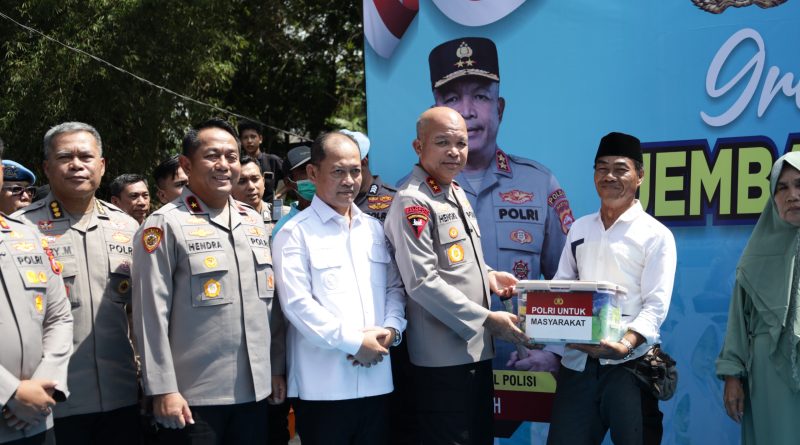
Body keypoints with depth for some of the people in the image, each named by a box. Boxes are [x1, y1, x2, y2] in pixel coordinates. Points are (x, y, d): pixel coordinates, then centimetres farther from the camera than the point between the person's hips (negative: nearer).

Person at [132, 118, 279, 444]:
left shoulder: (255, 222, 11)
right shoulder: (166, 224, -8)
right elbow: (151, 315, -11)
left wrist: (276, 369, 13)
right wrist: (163, 390, -14)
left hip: (255, 392, 6)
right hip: (193, 398, -5)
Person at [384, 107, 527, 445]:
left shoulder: (457, 193, 13)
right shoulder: (411, 203, -16)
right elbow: (423, 282, -23)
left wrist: (488, 277, 5)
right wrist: (487, 319, -21)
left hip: (476, 348, 9)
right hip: (443, 356, -9)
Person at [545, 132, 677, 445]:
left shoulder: (656, 235, -2)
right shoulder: (579, 229, 14)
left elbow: (656, 306, -9)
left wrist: (626, 344, -26)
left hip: (629, 363, -4)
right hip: (577, 360, 4)